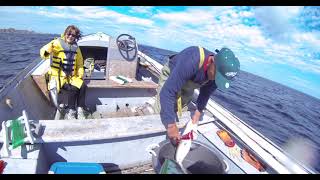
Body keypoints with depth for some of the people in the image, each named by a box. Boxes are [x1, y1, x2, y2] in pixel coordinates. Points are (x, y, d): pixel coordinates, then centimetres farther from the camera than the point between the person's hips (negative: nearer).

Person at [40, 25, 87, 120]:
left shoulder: (76, 48, 11)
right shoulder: (58, 43, -4)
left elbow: (79, 63, 17)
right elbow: (43, 52, -18)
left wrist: (80, 75, 5)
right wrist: (46, 52, -42)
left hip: (72, 76, 4)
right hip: (59, 76, -4)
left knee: (83, 86, -23)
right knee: (73, 88, -27)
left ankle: (80, 110, -11)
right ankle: (70, 112, -11)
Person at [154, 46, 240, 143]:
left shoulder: (219, 73, -25)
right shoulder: (190, 62, -47)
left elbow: (206, 93, -7)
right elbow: (167, 92, -48)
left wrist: (198, 112, -14)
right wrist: (171, 125, -49)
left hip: (189, 81, 5)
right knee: (161, 112, -7)